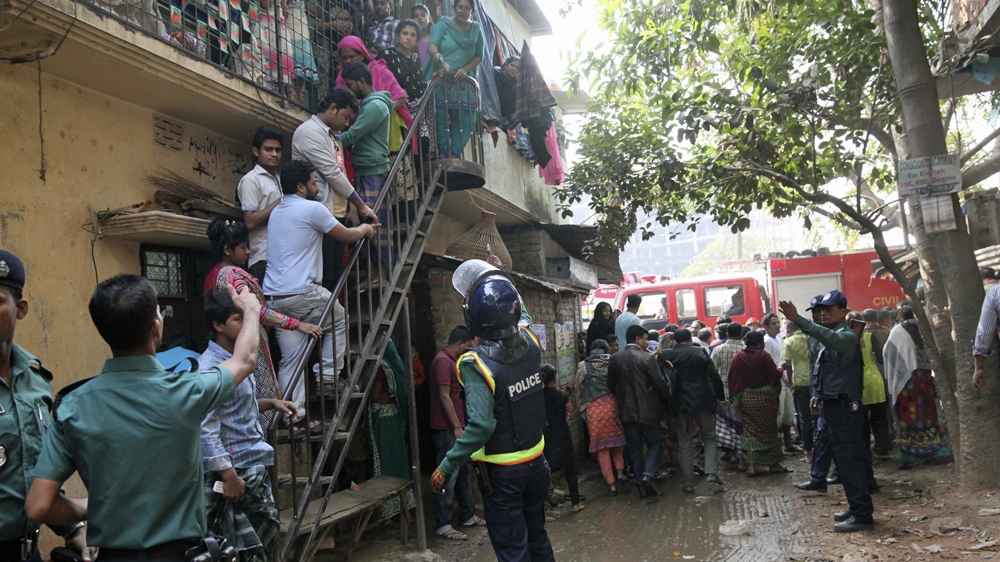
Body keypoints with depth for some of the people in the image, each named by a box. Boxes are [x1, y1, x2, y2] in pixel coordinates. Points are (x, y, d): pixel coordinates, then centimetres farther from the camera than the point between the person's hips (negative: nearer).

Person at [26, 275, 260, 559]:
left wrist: (88, 510, 9)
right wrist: (251, 311, 23)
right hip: (179, 551, -2)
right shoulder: (184, 392, -16)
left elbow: (38, 507, -12)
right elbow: (244, 361, 5)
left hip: (112, 552, 2)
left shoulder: (72, 406, -11)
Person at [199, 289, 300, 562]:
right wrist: (229, 475, -24)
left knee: (267, 530, 18)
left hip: (256, 465, 10)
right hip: (236, 469, -9)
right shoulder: (210, 369, -20)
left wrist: (271, 403, 7)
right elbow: (206, 429, -23)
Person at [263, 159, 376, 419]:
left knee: (291, 359, 8)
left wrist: (357, 228, 39)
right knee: (339, 320, 19)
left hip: (273, 297, 8)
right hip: (301, 294, -7)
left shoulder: (277, 211, 21)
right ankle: (328, 375, 13)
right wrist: (365, 230, 26)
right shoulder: (312, 208, -5)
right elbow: (347, 236, 5)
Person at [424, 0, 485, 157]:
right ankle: (443, 154, -4)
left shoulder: (476, 29, 10)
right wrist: (439, 57, -38)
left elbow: (479, 56, 6)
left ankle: (454, 155, 1)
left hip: (463, 82, 3)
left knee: (465, 119, -3)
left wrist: (465, 69, -13)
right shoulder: (443, 24, 1)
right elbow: (432, 44, -14)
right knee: (441, 118, -6)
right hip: (440, 79, -3)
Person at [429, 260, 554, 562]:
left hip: (502, 472, -6)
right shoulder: (530, 342, -8)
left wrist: (446, 467, -23)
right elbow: (523, 316, 17)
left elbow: (481, 425, -31)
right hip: (536, 462, 6)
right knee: (537, 536, 25)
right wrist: (502, 284, 21)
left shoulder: (476, 363, -25)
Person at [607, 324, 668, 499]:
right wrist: (665, 394, 9)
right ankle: (648, 474, -10)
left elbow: (611, 384, 8)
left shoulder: (615, 359, 0)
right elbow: (660, 384, -13)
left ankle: (642, 487, 13)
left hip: (626, 411, 4)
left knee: (634, 449, 10)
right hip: (647, 410, -4)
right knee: (655, 443, 12)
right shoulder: (647, 358, -14)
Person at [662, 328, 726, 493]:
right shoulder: (699, 353, -4)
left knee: (685, 445, 9)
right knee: (709, 437, 17)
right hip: (703, 402, -1)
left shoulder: (664, 355, 0)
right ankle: (711, 472, 0)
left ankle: (687, 482, 11)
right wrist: (721, 397, 4)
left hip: (680, 404, 1)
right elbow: (714, 376, -6)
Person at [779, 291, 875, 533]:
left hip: (845, 407, -10)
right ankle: (857, 507, 25)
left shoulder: (846, 336, -13)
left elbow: (828, 336, -36)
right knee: (845, 459, 15)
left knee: (849, 460, -8)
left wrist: (798, 319, -45)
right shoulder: (831, 338, 16)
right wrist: (819, 393, 11)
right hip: (833, 405, 10)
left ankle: (862, 515, -4)